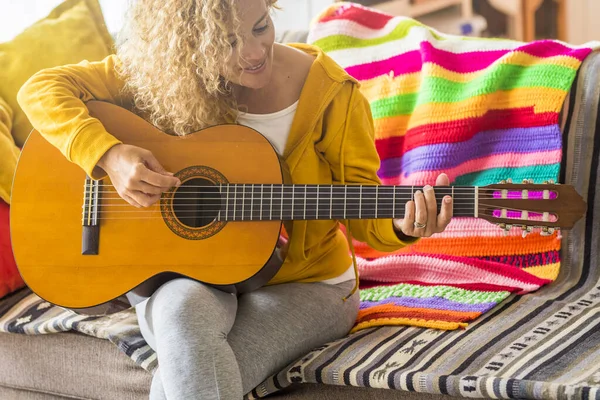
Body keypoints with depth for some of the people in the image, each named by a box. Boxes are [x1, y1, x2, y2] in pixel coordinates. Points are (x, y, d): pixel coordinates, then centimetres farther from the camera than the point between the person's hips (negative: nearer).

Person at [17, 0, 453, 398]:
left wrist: (400, 226, -29)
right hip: (189, 277, 2)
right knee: (181, 310, -36)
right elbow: (42, 89, -8)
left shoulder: (330, 93, -11)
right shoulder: (160, 77, -8)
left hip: (303, 283, -2)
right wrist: (109, 155, -23)